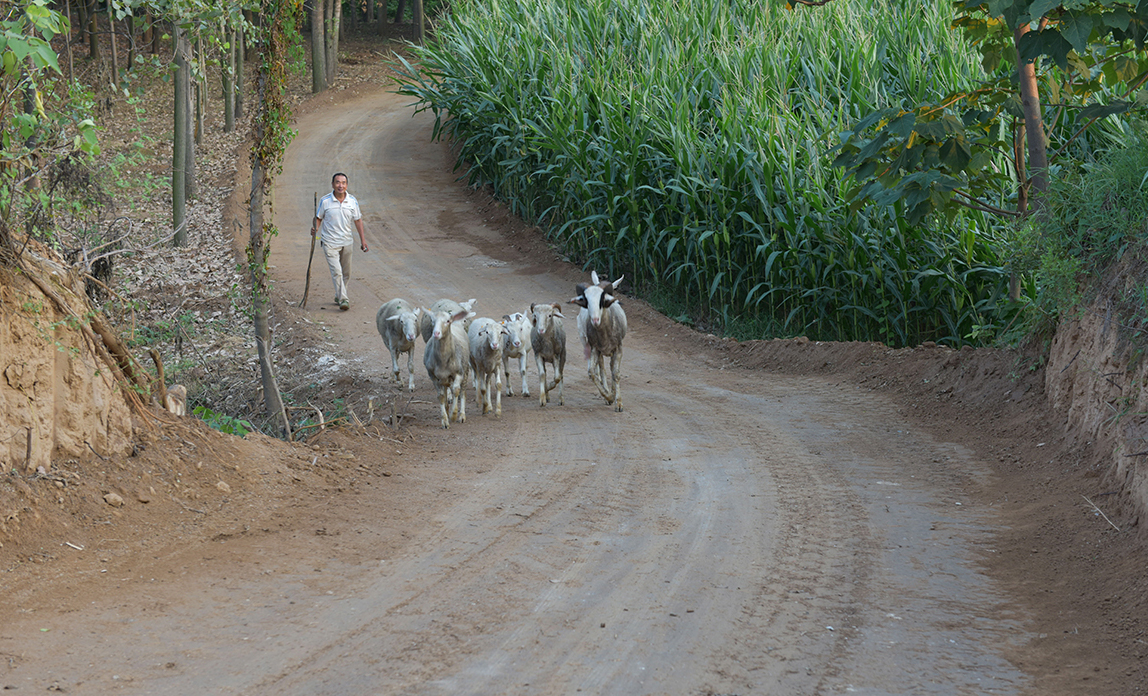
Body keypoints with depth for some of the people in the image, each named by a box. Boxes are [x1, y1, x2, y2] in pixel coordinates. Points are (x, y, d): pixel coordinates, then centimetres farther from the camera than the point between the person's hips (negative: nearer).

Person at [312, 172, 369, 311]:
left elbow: (358, 220, 8)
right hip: (330, 242, -4)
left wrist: (362, 239, 9)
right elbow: (318, 217, 2)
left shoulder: (352, 201, 0)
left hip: (346, 241, 4)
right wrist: (315, 228, -20)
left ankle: (339, 296, 31)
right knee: (337, 272, -15)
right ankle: (343, 300, -15)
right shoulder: (325, 201, -8)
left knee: (346, 273, 13)